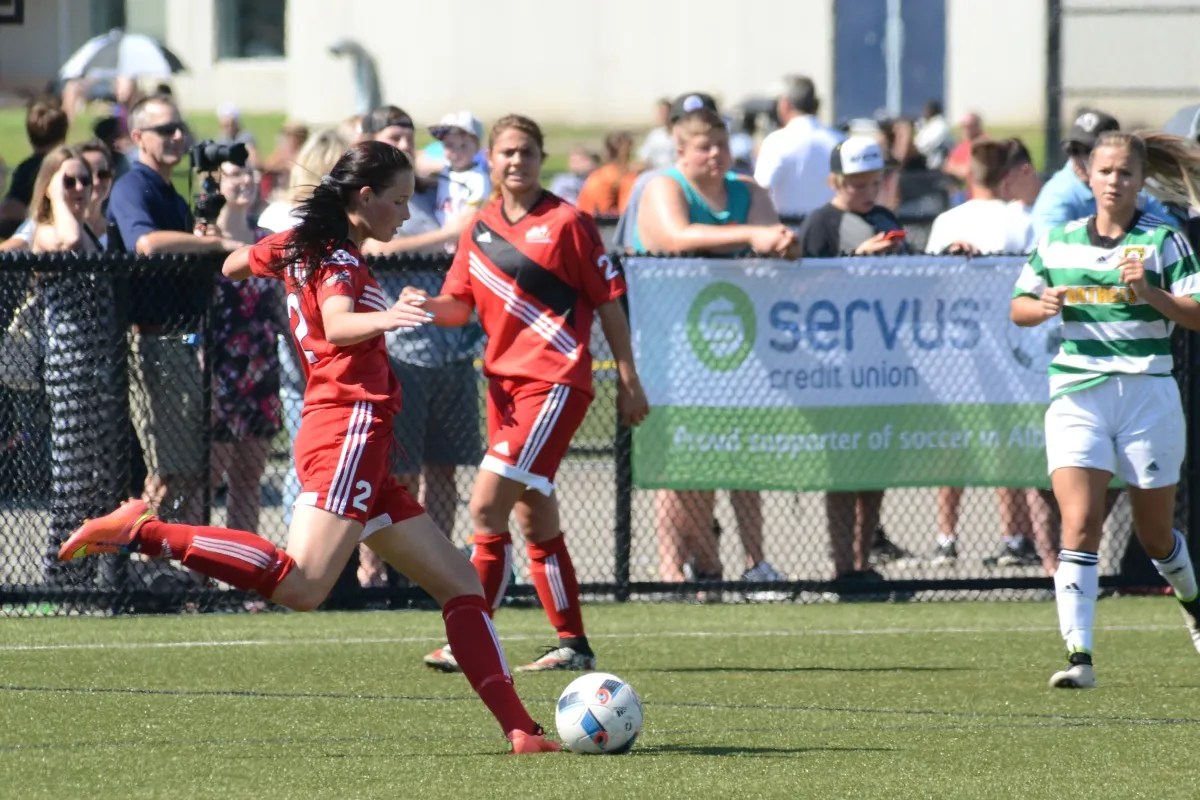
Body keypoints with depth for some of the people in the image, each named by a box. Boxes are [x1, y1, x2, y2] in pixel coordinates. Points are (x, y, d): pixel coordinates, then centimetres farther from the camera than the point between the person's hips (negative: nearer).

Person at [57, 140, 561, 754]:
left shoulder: (297, 244, 18)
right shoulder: (340, 260, -7)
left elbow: (234, 264, 37)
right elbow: (337, 325, -28)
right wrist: (384, 319, -48)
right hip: (351, 430, -11)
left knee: (460, 582, 9)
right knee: (300, 586, -29)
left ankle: (518, 728, 3)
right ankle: (142, 531, -22)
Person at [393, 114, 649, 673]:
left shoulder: (566, 223, -5)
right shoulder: (479, 229, 11)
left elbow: (608, 301, -2)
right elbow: (459, 306, 13)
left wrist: (628, 380, -3)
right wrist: (427, 307, -11)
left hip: (555, 382, -7)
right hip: (503, 384, 7)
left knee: (486, 507, -16)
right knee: (534, 521, 10)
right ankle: (573, 643, 19)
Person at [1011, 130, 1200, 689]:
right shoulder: (1058, 242, 9)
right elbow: (1018, 307, 17)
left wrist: (1150, 292, -20)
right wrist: (1043, 305, -5)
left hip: (1147, 391, -1)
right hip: (1076, 392, 1)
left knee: (1155, 534, 11)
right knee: (1080, 526, -15)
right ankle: (1079, 655, -21)